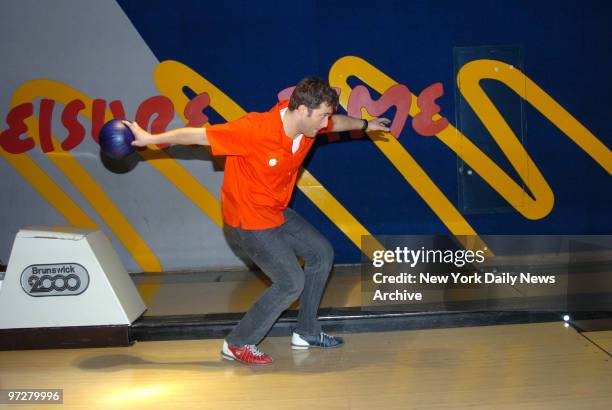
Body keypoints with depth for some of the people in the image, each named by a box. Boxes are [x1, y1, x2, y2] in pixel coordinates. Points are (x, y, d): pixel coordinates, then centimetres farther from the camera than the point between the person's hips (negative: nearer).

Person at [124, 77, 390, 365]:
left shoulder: (308, 124, -8)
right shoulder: (255, 129, -31)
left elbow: (336, 122, 16)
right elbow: (198, 135, -24)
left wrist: (365, 124, 32)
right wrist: (149, 139, -20)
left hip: (277, 212, 9)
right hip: (248, 221, -9)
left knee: (321, 252, 12)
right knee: (291, 281, -12)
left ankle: (306, 333, 25)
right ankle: (238, 344, 6)